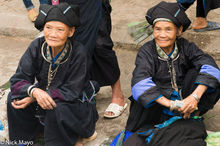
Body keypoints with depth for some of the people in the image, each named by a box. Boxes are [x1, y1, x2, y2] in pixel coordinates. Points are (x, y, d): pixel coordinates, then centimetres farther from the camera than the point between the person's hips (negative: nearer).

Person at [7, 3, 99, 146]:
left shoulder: (79, 53, -25)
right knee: (14, 97, -17)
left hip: (75, 103, -4)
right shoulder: (37, 46, -15)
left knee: (57, 108, -35)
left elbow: (71, 91, -25)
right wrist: (35, 91, -39)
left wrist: (33, 98, -30)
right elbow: (17, 80, -15)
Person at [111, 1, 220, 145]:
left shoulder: (185, 47, -4)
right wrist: (170, 104, -39)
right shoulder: (147, 51, -10)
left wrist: (195, 96, -37)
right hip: (158, 100, -2)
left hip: (185, 99, 2)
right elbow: (140, 83, -27)